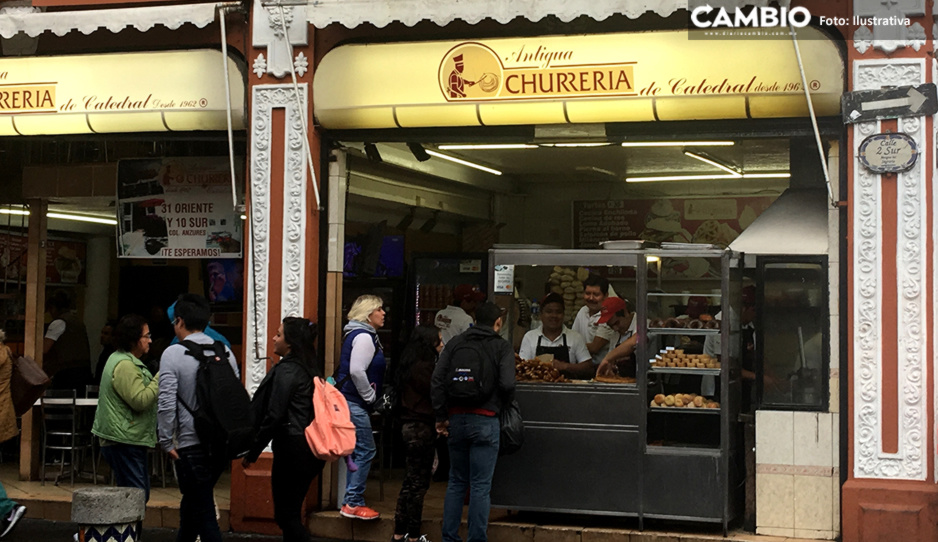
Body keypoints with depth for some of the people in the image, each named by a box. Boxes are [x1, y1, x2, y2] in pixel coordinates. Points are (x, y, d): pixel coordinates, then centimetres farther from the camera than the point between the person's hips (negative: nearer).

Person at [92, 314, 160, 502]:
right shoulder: (125, 366, -17)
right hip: (124, 442, -11)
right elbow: (140, 400, -23)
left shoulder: (126, 361, 18)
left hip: (130, 440, 11)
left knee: (141, 493, 14)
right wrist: (160, 379, -17)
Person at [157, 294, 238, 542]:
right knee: (191, 503, 23)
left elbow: (166, 402, -14)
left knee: (203, 512, 0)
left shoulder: (173, 353, -8)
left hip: (191, 444, -6)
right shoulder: (226, 353, 7)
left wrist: (166, 442, -6)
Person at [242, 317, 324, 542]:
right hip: (311, 448, 9)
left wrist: (252, 452, -11)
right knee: (291, 513, 16)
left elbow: (273, 416, -18)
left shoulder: (286, 370, -13)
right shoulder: (309, 369, 12)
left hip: (292, 449, -9)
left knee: (286, 516, -2)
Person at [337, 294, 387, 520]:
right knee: (365, 451, -7)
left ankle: (351, 501, 18)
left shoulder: (359, 335, 18)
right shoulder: (363, 337, -14)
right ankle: (353, 503, -3)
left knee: (357, 451, 13)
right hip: (354, 403, -11)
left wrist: (371, 397, 16)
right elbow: (357, 371, -24)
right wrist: (370, 396, -13)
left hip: (350, 401, 11)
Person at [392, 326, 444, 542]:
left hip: (409, 426, 9)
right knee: (419, 483, -1)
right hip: (422, 427, -9)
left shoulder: (410, 366, 12)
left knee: (410, 481, 15)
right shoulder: (424, 367, -17)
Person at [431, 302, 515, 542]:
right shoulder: (502, 347, -2)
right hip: (485, 421, -4)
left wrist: (441, 417, 5)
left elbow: (437, 380, 0)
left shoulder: (456, 343, 8)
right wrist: (503, 404, 6)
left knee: (456, 482, 14)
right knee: (481, 486, 0)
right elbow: (507, 384, -15)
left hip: (456, 419, 4)